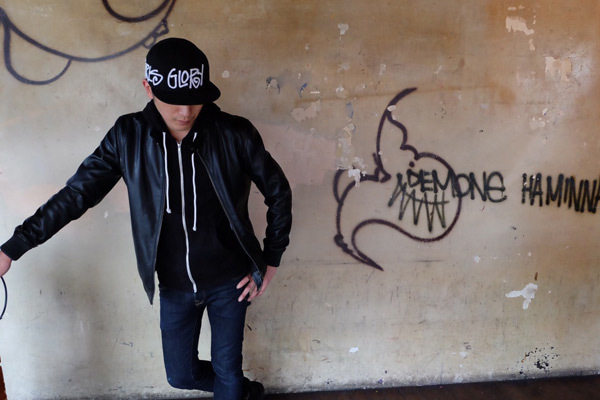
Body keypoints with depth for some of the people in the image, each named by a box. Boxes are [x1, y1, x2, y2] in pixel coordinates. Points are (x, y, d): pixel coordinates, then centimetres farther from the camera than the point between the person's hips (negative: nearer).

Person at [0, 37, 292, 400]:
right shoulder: (128, 137, -12)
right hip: (174, 286, 3)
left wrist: (271, 260, -4)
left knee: (227, 371, 12)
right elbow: (77, 193, -4)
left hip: (229, 282, -2)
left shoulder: (235, 134, -18)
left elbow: (279, 192, -5)